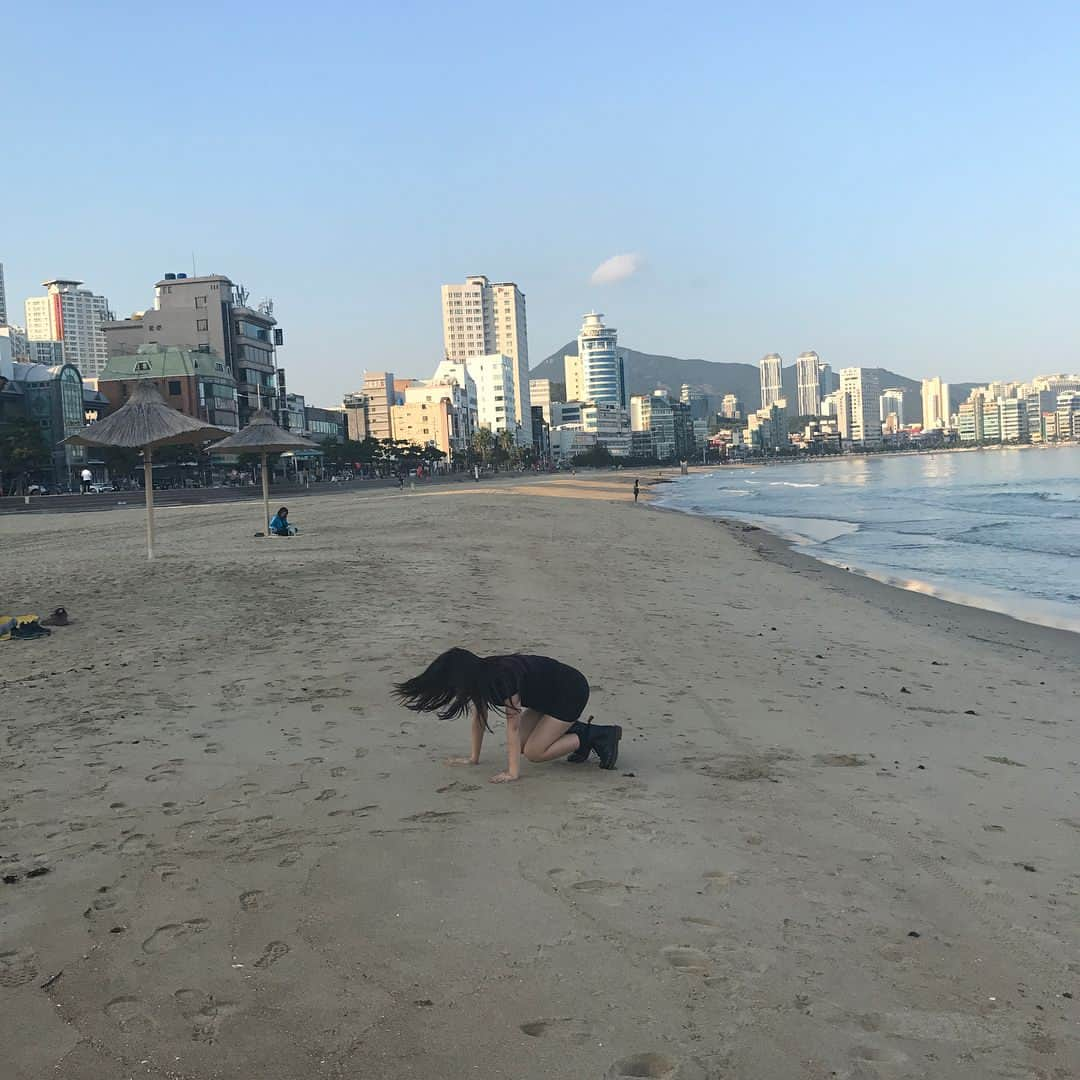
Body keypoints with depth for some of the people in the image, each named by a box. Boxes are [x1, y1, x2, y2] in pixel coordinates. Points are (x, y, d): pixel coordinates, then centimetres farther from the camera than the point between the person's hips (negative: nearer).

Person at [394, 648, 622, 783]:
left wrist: (513, 773, -28)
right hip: (548, 695, 9)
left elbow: (513, 725, -30)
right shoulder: (480, 676, -8)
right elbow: (479, 717, 3)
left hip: (571, 691, -9)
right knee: (522, 743, 2)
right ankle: (579, 732, 14)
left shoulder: (503, 677, -32)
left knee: (533, 752, -11)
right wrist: (473, 758, 5)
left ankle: (600, 735, -3)